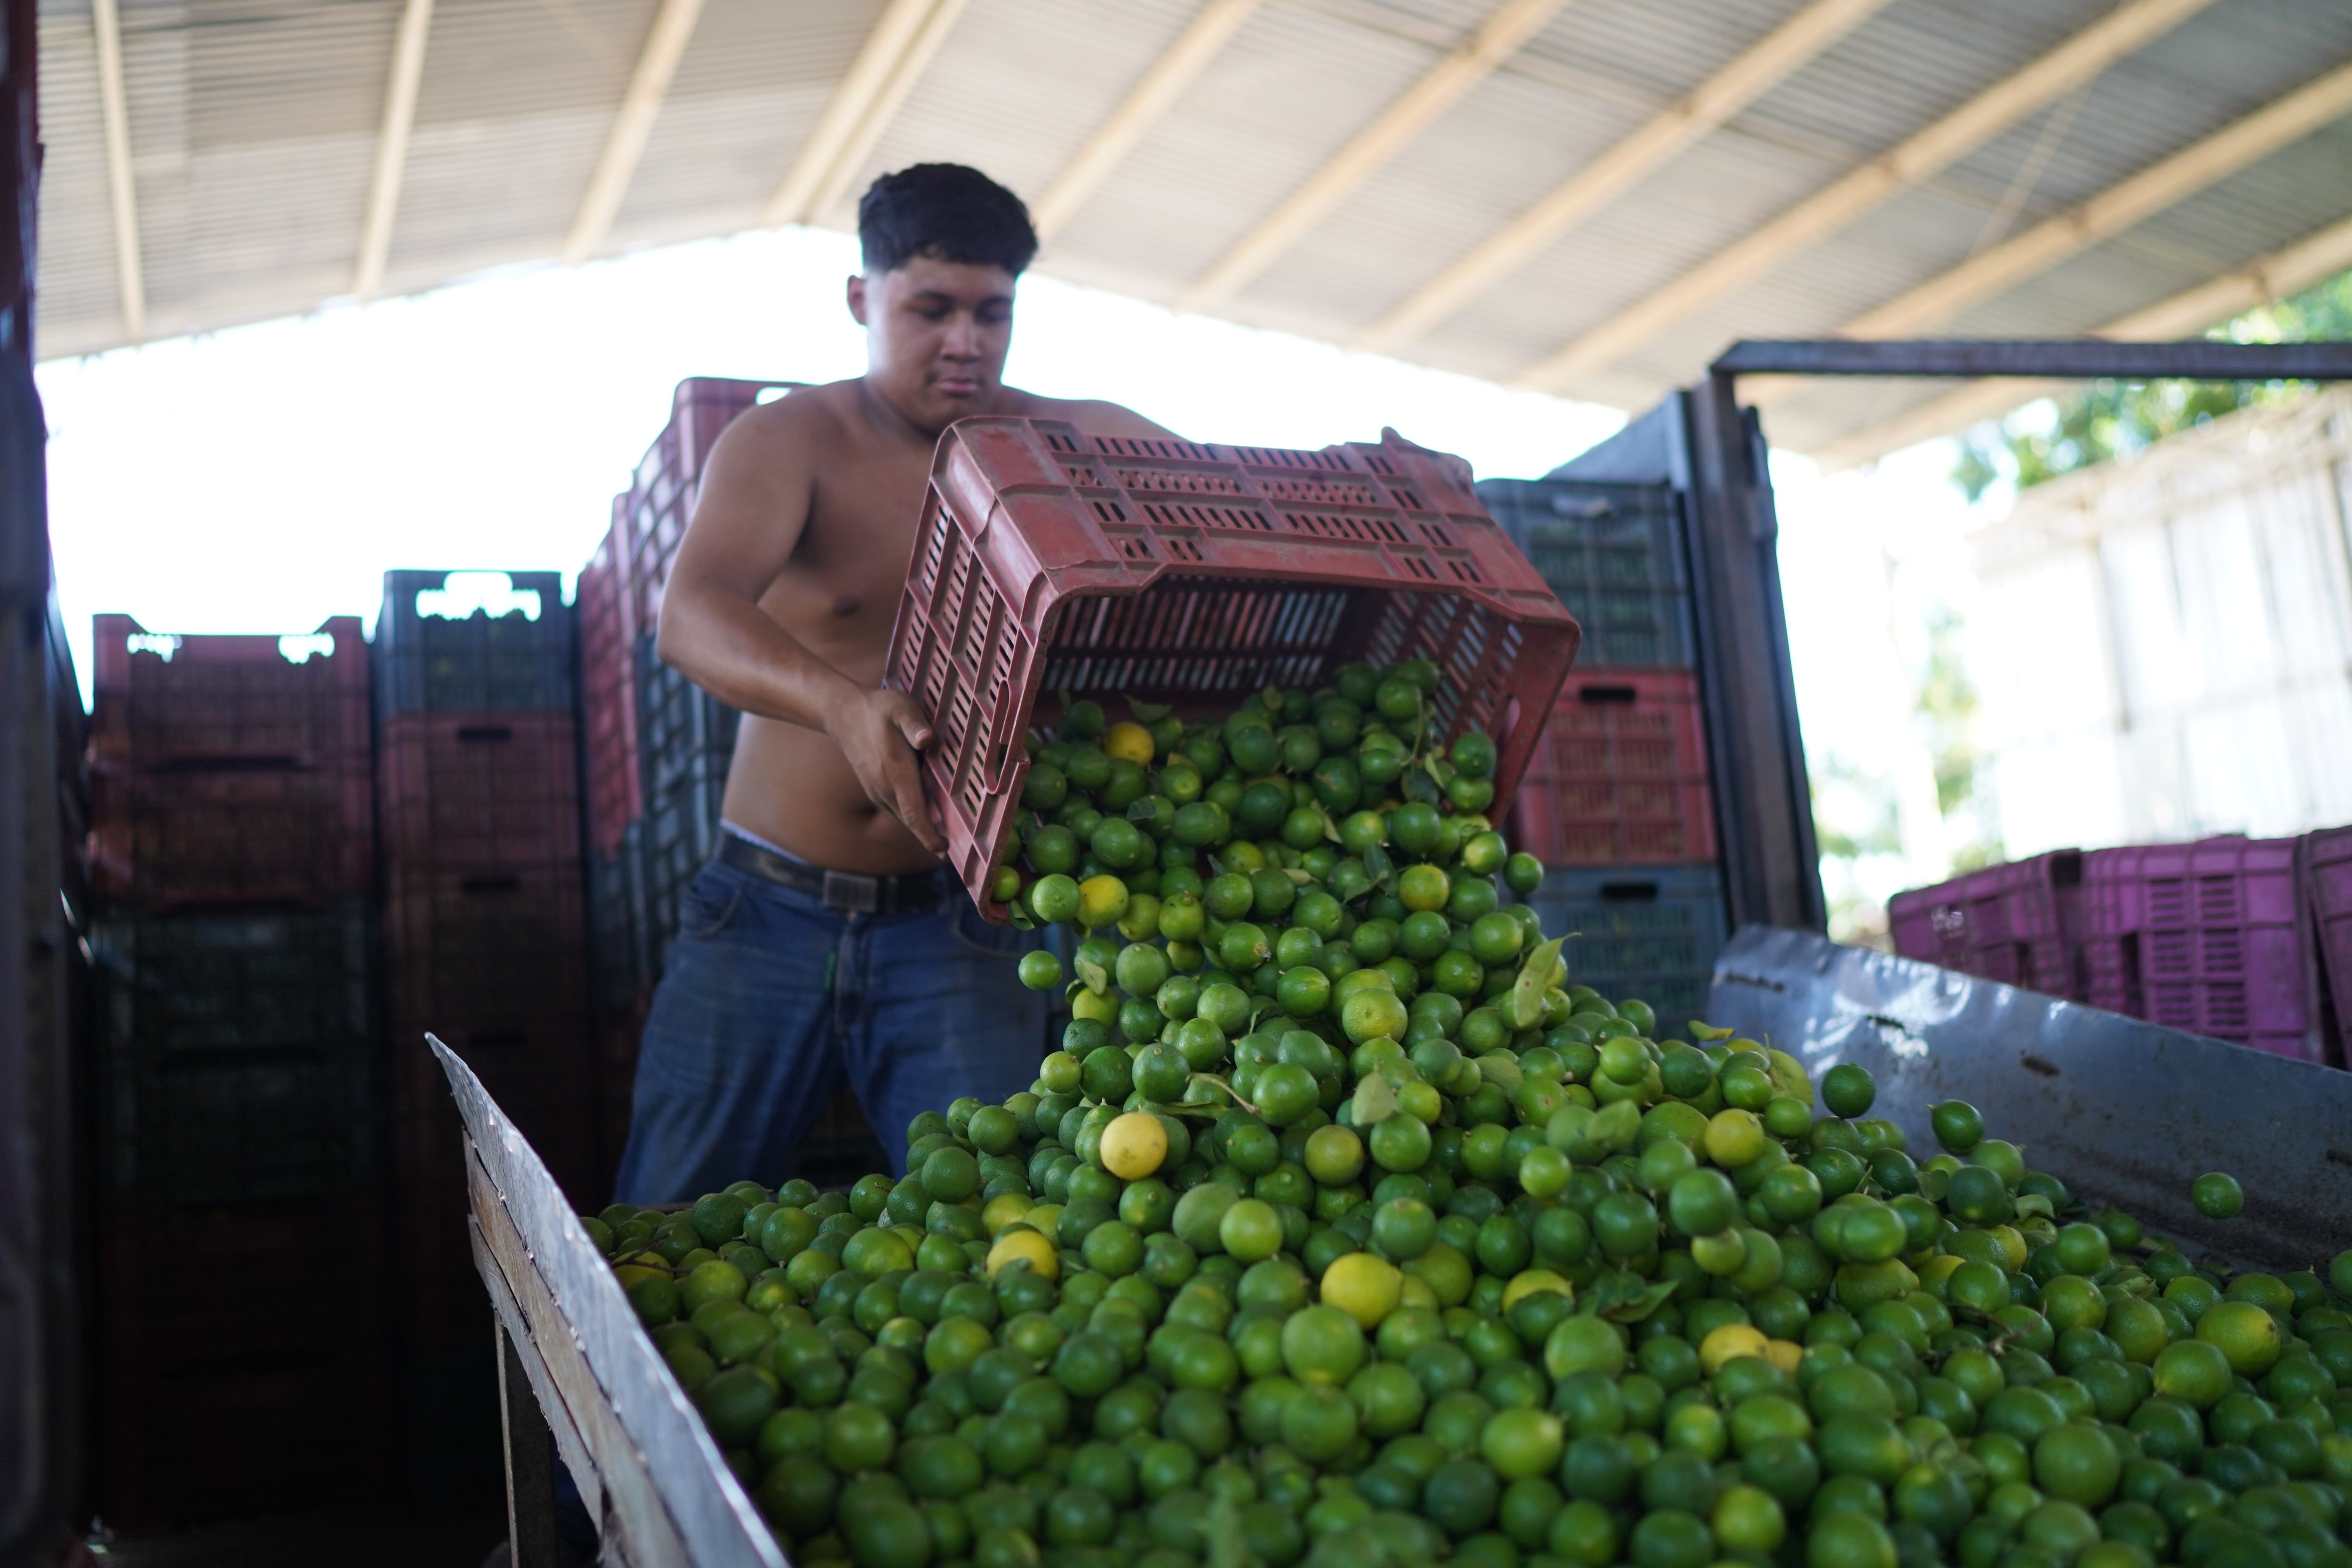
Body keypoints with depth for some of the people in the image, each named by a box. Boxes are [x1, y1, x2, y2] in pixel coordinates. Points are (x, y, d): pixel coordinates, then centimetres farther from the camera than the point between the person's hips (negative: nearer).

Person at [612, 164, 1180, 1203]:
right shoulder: (791, 442, -7)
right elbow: (690, 618, -24)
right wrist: (840, 702, -44)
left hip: (954, 922, 1)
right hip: (768, 911, 0)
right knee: (668, 1228, 8)